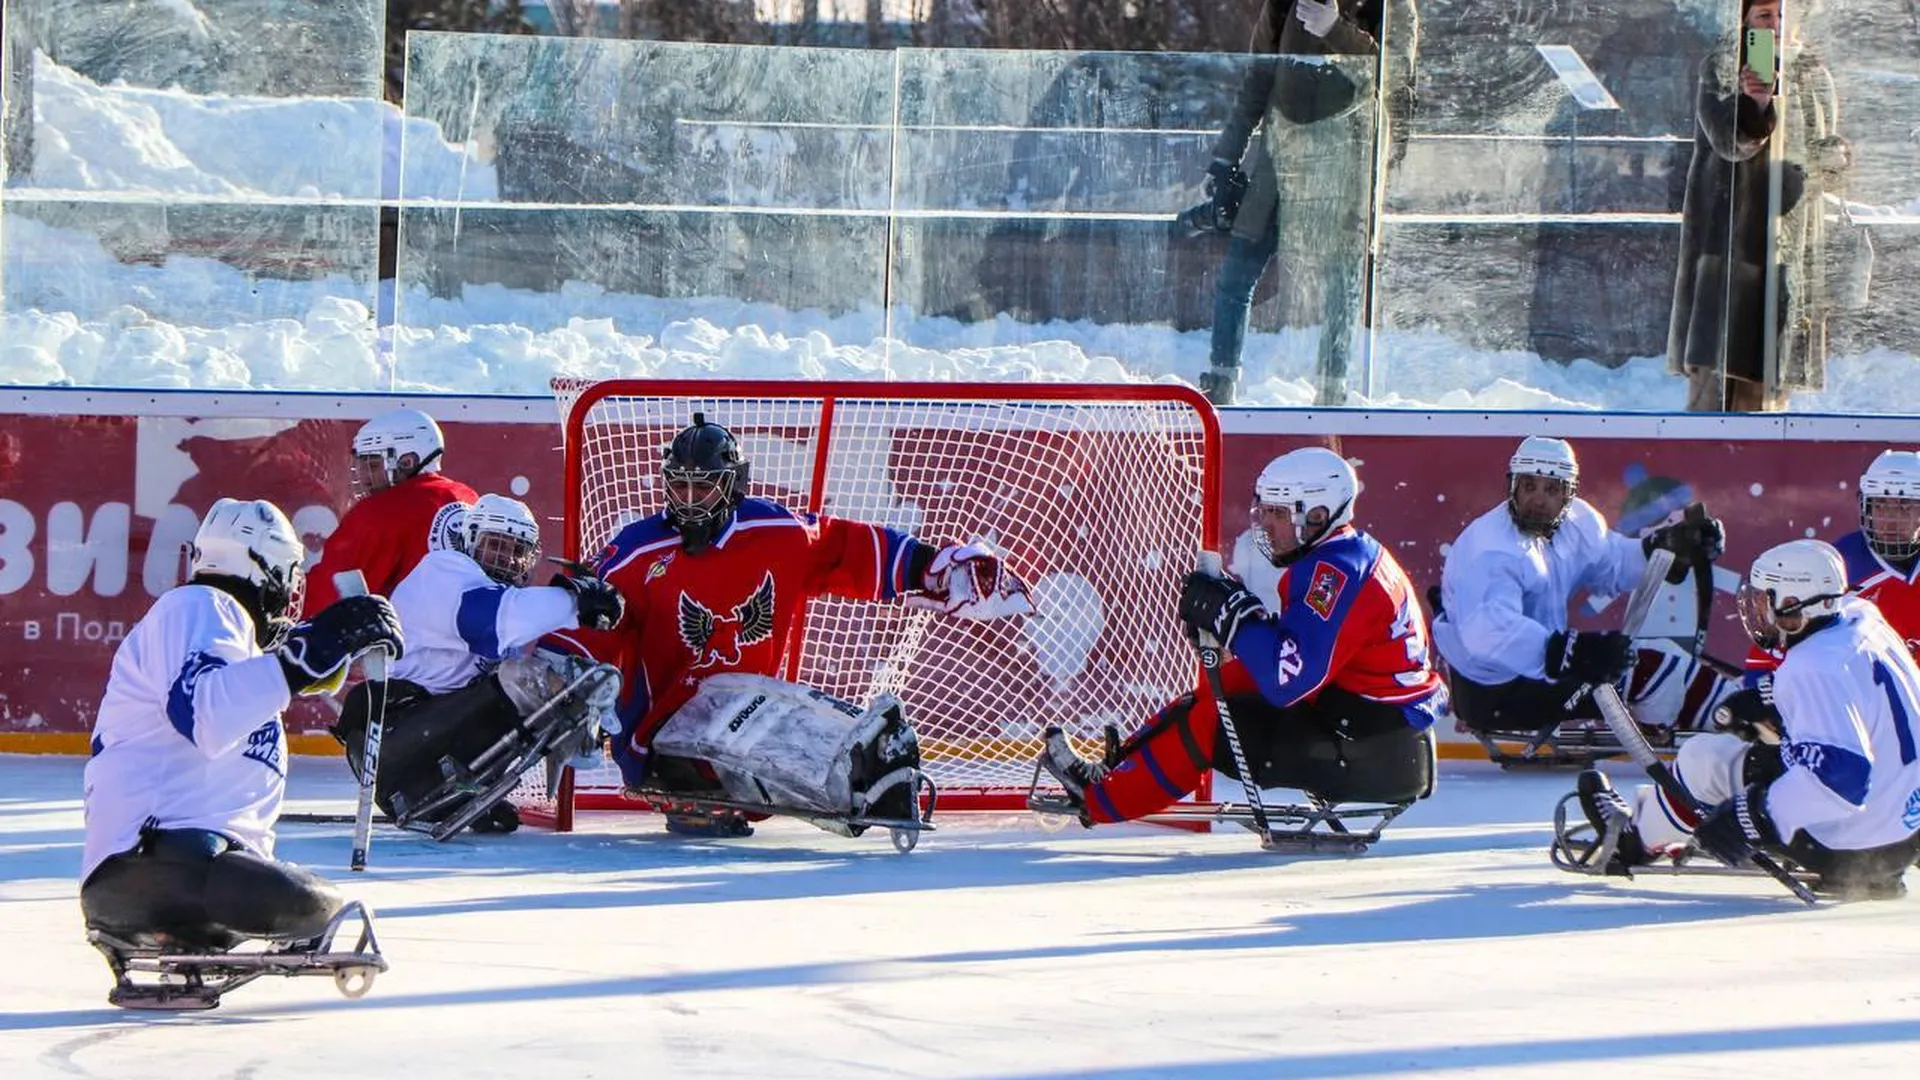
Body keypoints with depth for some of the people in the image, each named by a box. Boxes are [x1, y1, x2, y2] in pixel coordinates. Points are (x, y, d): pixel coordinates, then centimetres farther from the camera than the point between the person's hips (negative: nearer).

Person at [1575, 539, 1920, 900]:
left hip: (1850, 844, -9)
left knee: (1702, 759, 6)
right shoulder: (1863, 622, 2)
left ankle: (1636, 840, 31)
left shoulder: (1813, 669, -26)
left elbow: (1842, 776, -34)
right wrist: (1773, 715, 17)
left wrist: (1755, 816, -26)